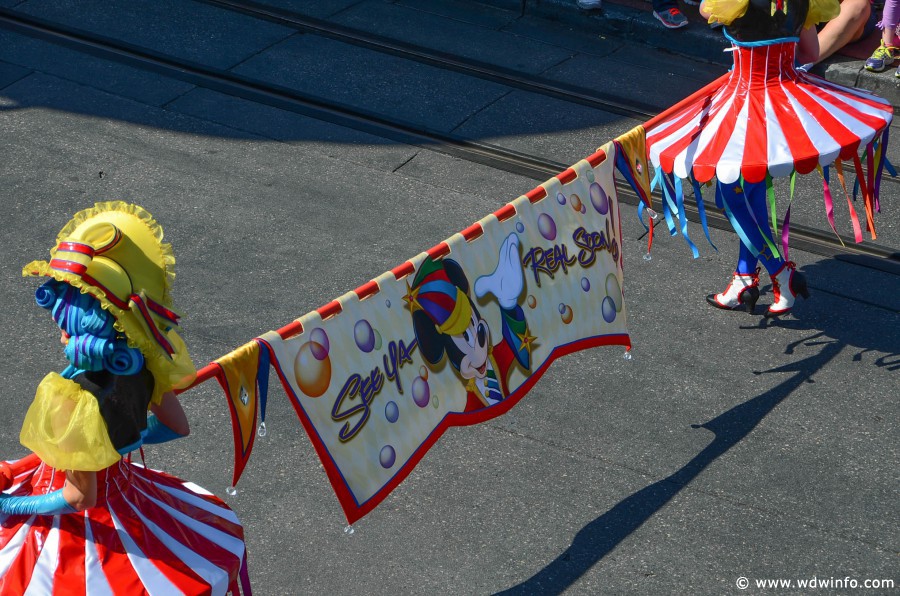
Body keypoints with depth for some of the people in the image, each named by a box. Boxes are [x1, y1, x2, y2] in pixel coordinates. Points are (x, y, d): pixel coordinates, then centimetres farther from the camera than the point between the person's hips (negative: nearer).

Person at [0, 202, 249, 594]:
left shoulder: (72, 396, -35)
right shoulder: (141, 362, -17)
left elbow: (80, 497, -27)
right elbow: (177, 427, 2)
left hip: (84, 521, -5)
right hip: (123, 486, 5)